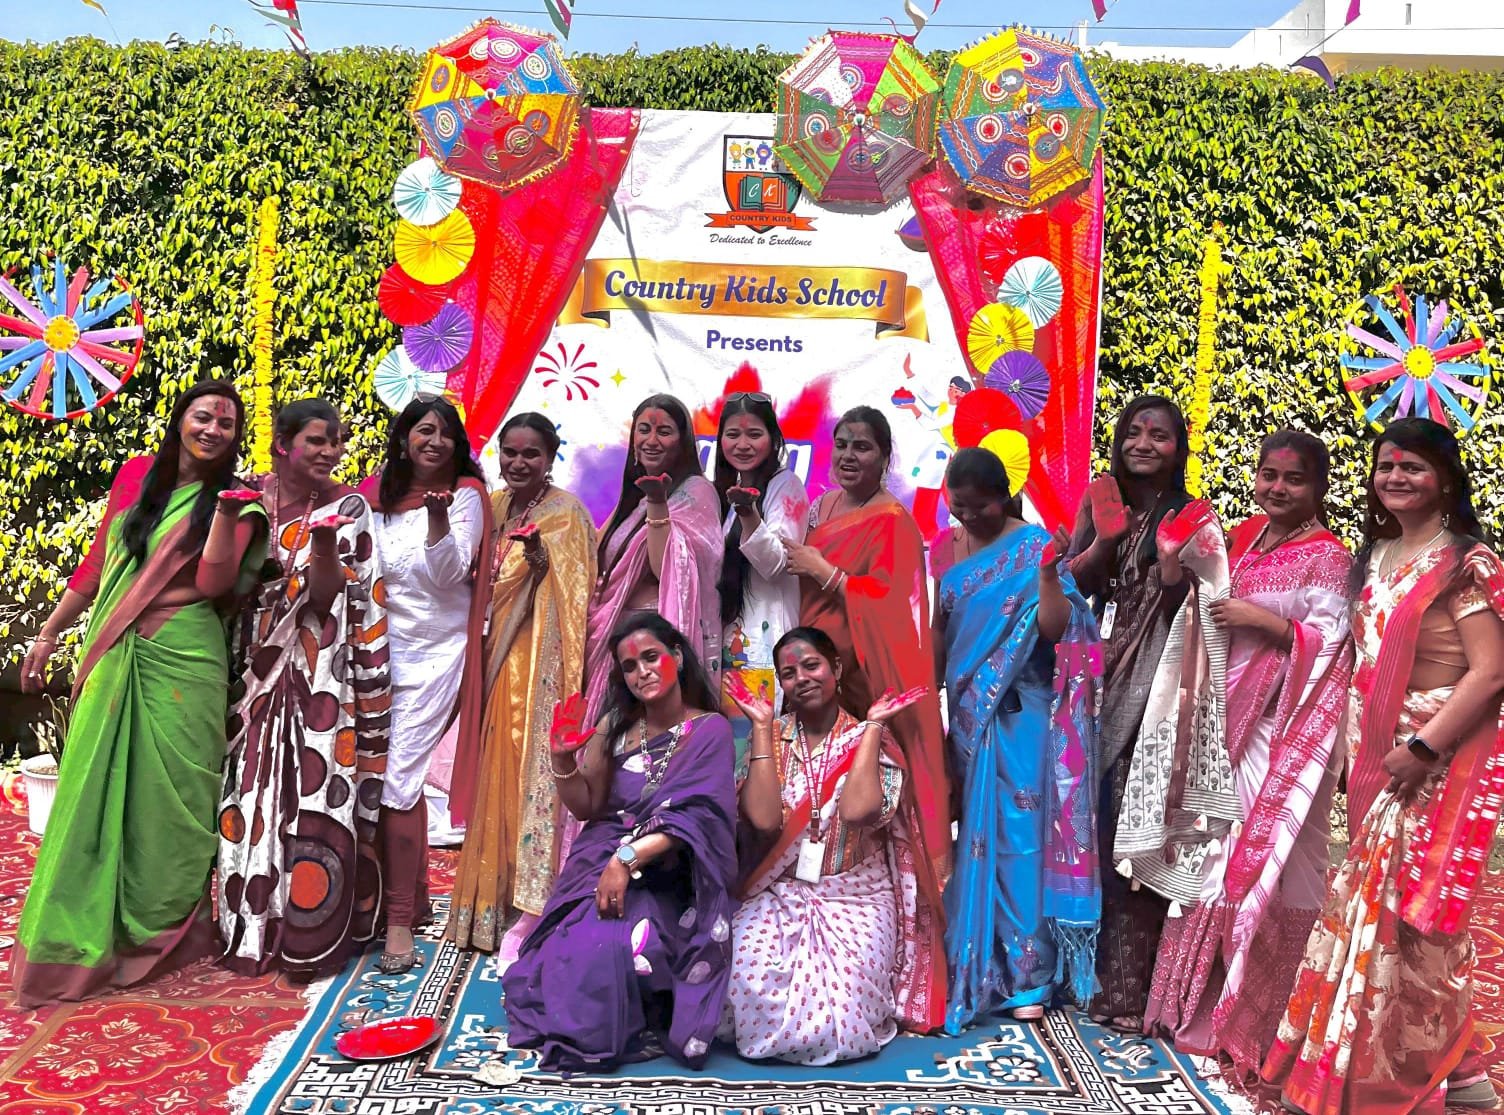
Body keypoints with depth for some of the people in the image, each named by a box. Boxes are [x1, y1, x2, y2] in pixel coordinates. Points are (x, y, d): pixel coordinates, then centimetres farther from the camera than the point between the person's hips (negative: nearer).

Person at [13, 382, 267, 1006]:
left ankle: (162, 928, 21)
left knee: (166, 793, 2)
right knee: (94, 790, 5)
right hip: (112, 653, 3)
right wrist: (49, 633, 16)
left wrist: (227, 508, -18)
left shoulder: (236, 500, 1)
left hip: (181, 658, -3)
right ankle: (74, 939, 18)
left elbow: (212, 584, -12)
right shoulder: (137, 474, 10)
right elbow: (98, 562, 16)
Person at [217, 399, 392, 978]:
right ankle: (252, 923, 22)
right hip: (257, 672, 3)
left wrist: (323, 542, -24)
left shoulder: (348, 507, -1)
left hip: (318, 680, -2)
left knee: (315, 797, -3)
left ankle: (312, 932, 10)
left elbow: (329, 597, -7)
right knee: (252, 796, 7)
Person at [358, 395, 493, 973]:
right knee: (384, 773, 8)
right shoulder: (376, 494, 11)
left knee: (397, 778, -11)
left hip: (435, 650, -5)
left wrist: (438, 516, -27)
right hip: (381, 648, 5)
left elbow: (448, 575, -14)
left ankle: (400, 919, -3)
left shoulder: (466, 496, -3)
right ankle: (415, 896, 26)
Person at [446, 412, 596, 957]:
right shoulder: (494, 507, 13)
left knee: (533, 770, -6)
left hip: (539, 663, -6)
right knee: (496, 776, 10)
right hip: (499, 657, 7)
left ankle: (531, 911, 2)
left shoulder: (566, 512, -6)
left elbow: (575, 593, -13)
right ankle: (492, 901, 21)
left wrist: (542, 560, -28)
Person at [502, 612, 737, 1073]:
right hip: (600, 863, 4)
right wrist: (563, 760, -8)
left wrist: (628, 858, -27)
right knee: (573, 943, -24)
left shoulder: (709, 729, -5)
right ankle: (573, 1028, 4)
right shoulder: (616, 726, 7)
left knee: (614, 945, -29)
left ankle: (617, 1033, 0)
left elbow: (694, 816, -16)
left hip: (665, 878, -3)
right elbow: (586, 808, 12)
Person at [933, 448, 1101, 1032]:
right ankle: (975, 968, 22)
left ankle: (1026, 976, 6)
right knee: (972, 839, 9)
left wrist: (1050, 570, -27)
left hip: (1018, 718, -5)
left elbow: (1054, 627, -14)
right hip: (967, 716, 5)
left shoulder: (1036, 544, -6)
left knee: (1018, 837, -3)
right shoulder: (949, 547, 9)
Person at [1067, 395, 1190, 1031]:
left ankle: (1128, 984, 6)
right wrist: (1105, 539, -10)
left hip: (1155, 677, -3)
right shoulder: (1101, 501, 9)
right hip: (1099, 671, 3)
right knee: (1088, 817, 5)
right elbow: (1070, 584, 4)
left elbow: (1185, 607, -1)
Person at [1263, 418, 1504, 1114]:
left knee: (1409, 914, -1)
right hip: (1379, 759, 7)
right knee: (1375, 908, 13)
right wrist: (1358, 751, 10)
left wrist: (1423, 748, -23)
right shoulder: (1377, 557, 11)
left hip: (1438, 762, -7)